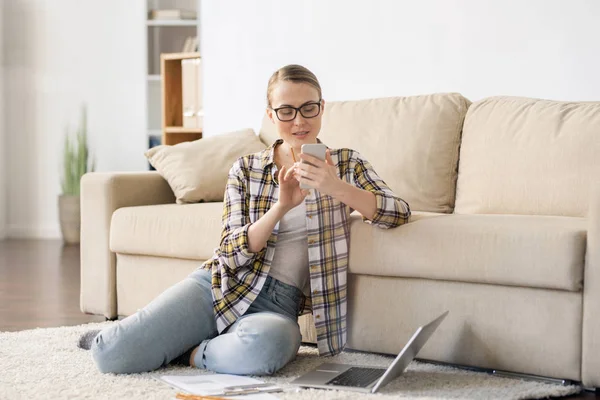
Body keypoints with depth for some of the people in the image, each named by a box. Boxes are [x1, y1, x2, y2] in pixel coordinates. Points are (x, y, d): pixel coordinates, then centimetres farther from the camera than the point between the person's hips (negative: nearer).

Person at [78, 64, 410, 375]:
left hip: (280, 305, 0)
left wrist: (338, 188, -24)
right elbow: (233, 254, -1)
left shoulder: (346, 163, 9)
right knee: (112, 355, -22)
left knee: (265, 344, -41)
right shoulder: (246, 169, 8)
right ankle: (116, 338, 13)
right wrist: (281, 207, -19)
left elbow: (399, 212, -7)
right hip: (219, 286, 1)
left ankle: (190, 353, -12)